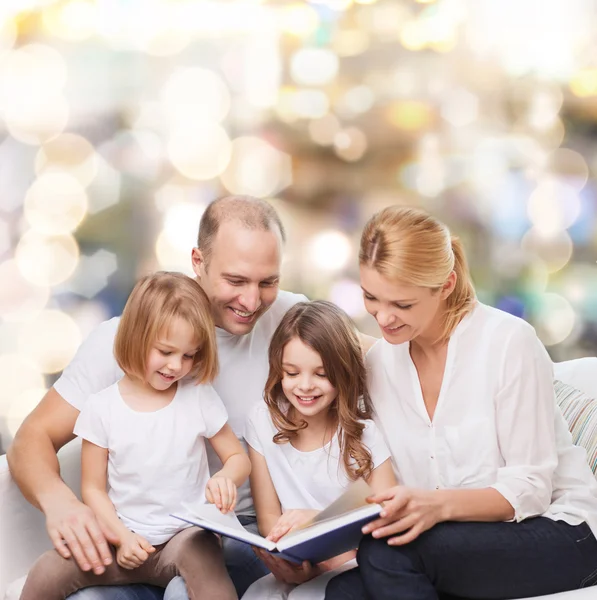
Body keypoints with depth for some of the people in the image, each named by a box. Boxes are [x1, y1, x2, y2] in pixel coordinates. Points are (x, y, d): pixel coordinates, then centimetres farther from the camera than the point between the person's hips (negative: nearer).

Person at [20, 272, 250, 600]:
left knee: (198, 553, -36)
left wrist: (226, 479, -17)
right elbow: (93, 488, 3)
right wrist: (121, 536, -12)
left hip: (186, 534, -1)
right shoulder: (102, 408, -2)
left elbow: (238, 457, 7)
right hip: (126, 539, 1)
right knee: (46, 573, -19)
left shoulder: (199, 397, -2)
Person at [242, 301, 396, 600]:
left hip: (354, 567, -2)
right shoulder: (263, 421, -2)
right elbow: (269, 517, 0)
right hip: (295, 567, 2)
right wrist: (289, 563, -20)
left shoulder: (363, 432, -7)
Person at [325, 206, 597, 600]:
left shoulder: (508, 342, -15)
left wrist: (437, 504, -30)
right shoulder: (379, 363, 3)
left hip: (558, 532, -4)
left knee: (387, 552, -28)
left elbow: (530, 490, -13)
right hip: (461, 539, 4)